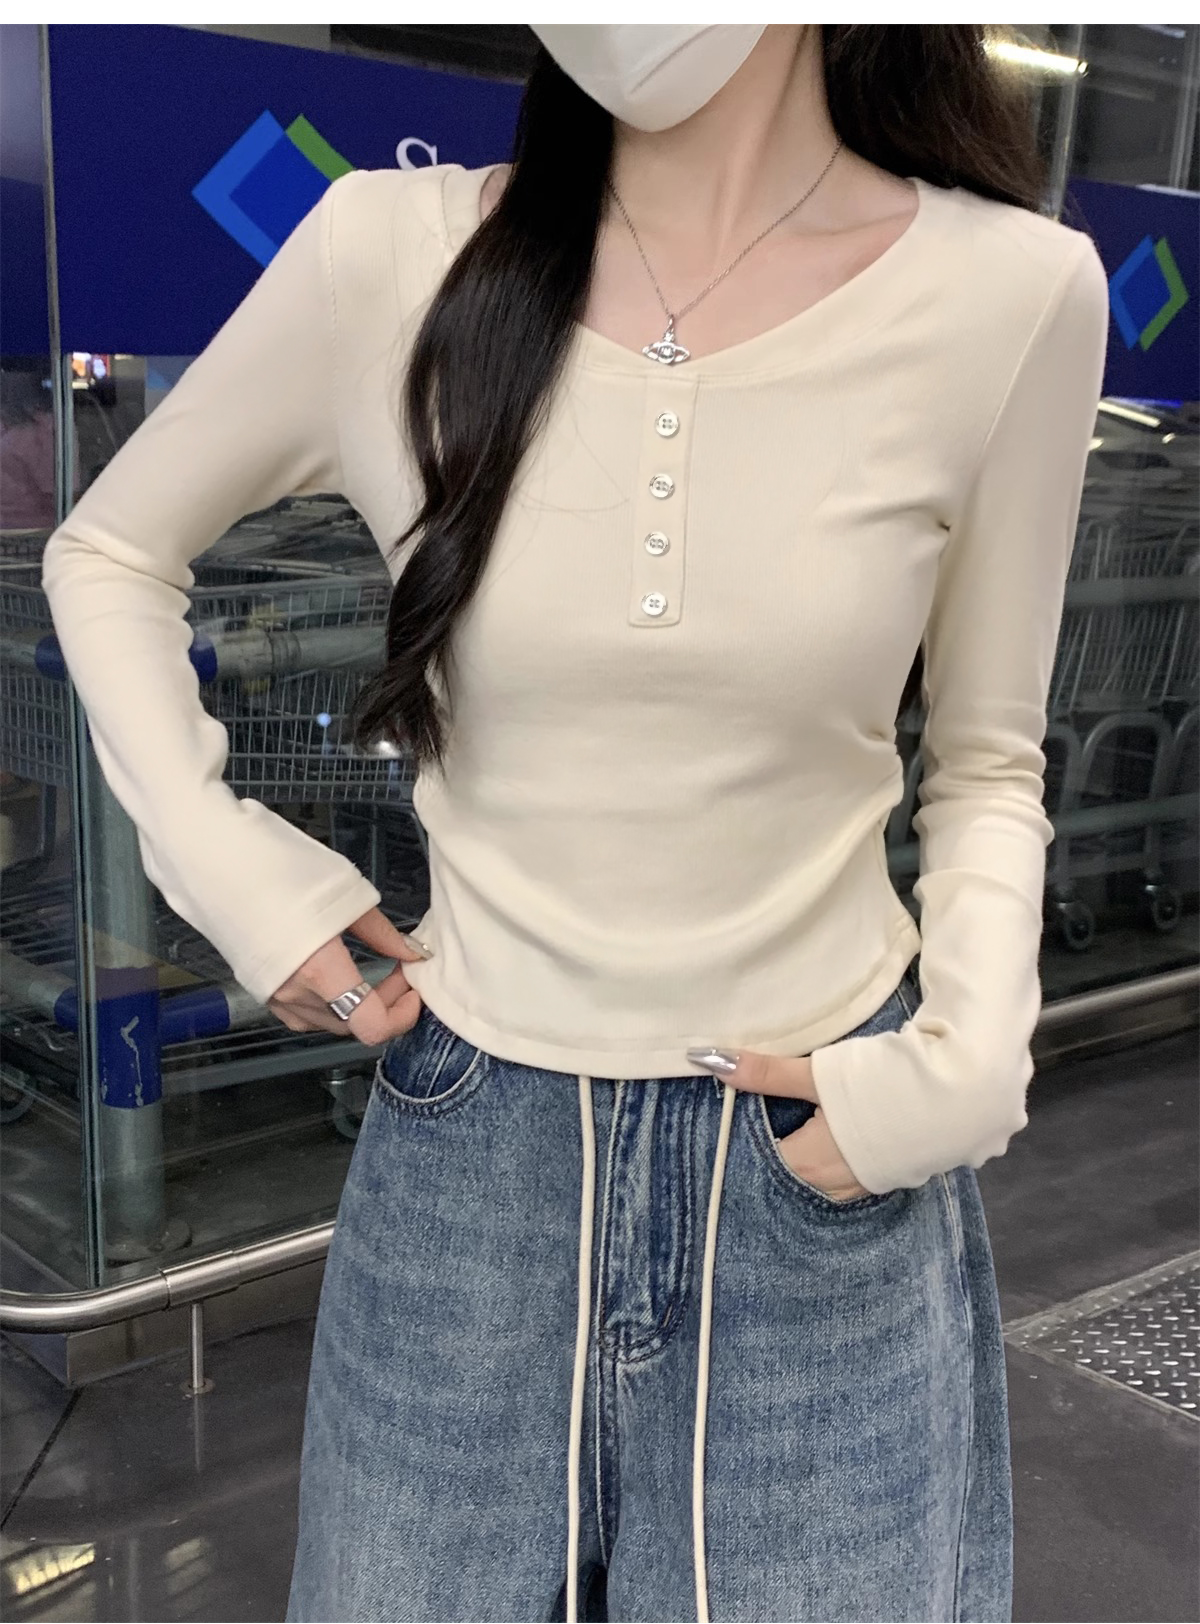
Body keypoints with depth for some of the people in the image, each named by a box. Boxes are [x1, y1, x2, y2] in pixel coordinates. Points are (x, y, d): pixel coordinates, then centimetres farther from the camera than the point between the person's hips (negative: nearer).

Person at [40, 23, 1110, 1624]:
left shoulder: (1013, 292, -9)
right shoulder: (391, 255, -9)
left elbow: (986, 761, 3)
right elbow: (106, 555, 7)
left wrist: (970, 1059, -11)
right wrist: (222, 859, -3)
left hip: (831, 1147, 0)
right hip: (471, 1145, 1)